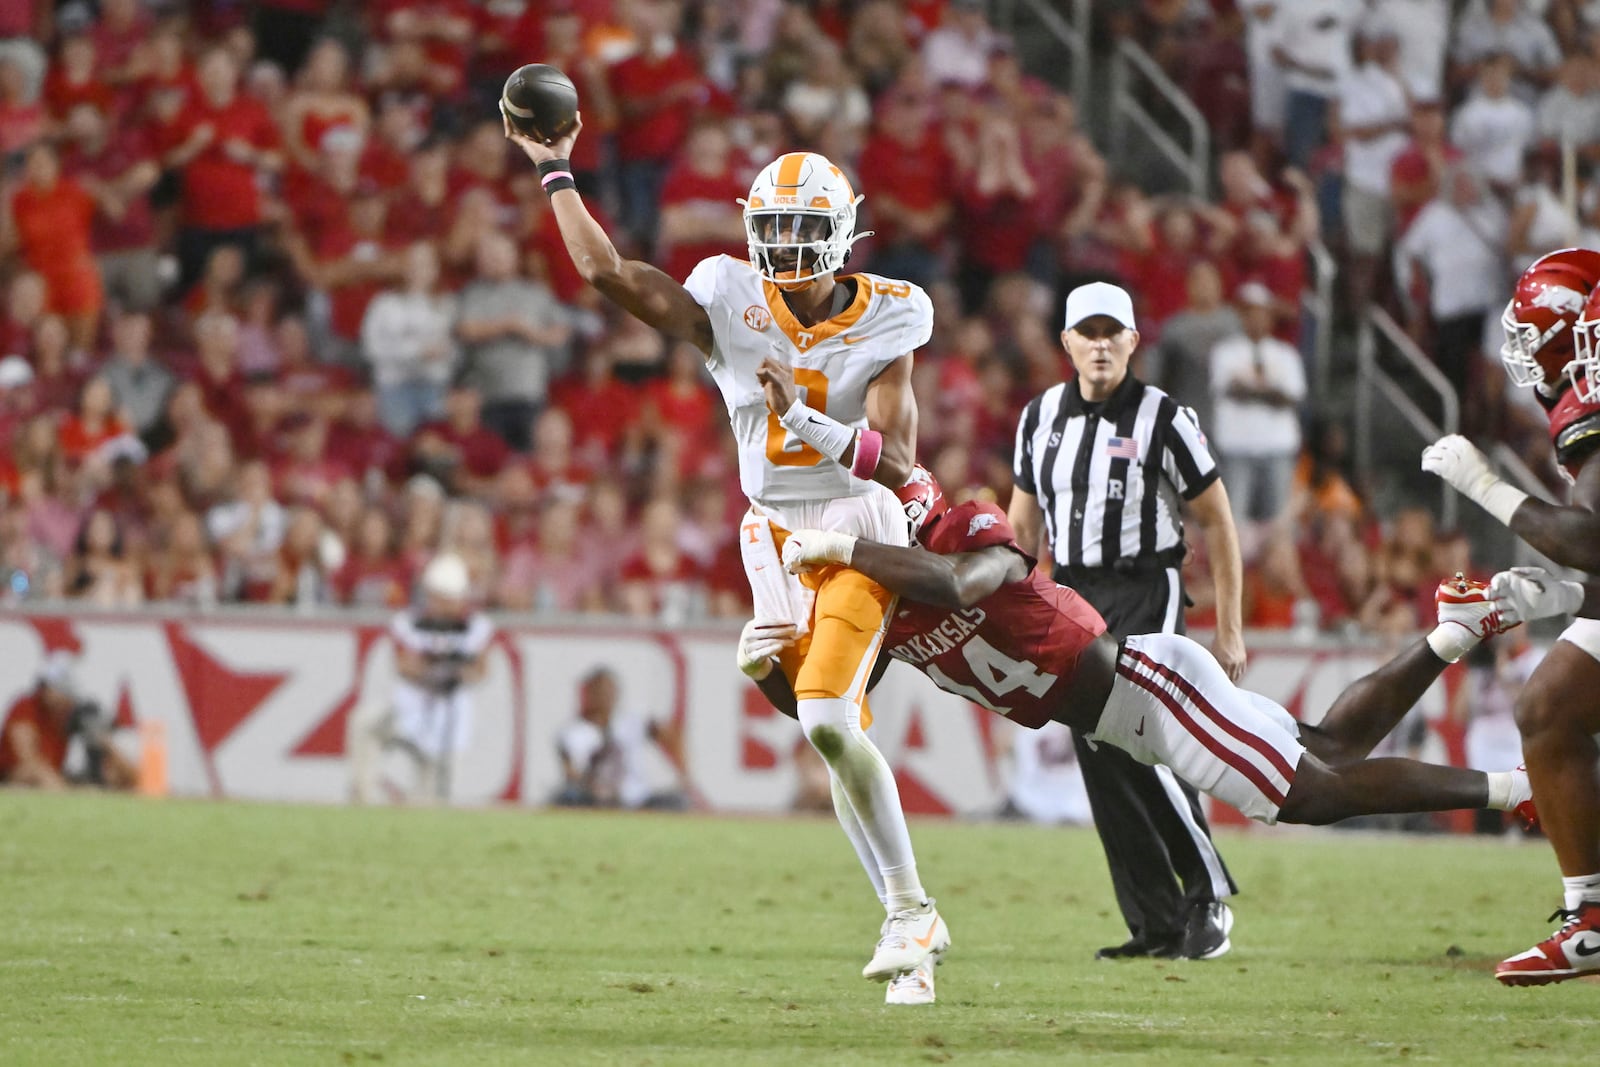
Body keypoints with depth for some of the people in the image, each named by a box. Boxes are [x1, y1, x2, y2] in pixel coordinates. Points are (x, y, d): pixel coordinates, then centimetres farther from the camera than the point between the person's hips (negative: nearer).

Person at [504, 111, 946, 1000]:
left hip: (859, 526, -3)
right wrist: (554, 172, -5)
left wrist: (806, 420, -34)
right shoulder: (731, 304, -6)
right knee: (839, 734, -1)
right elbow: (606, 271, -11)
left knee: (825, 719, -21)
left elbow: (895, 461, -19)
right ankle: (911, 916, 9)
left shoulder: (884, 320, -10)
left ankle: (909, 911, -10)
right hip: (776, 534, 3)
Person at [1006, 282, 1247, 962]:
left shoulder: (1162, 419, -7)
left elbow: (1217, 522, -2)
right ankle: (1156, 924, 5)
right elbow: (1023, 527, 19)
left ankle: (1209, 895, 0)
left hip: (1144, 593, -5)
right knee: (1102, 766, 0)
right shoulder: (1041, 417, 8)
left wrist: (1229, 629, -3)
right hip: (1072, 599, 5)